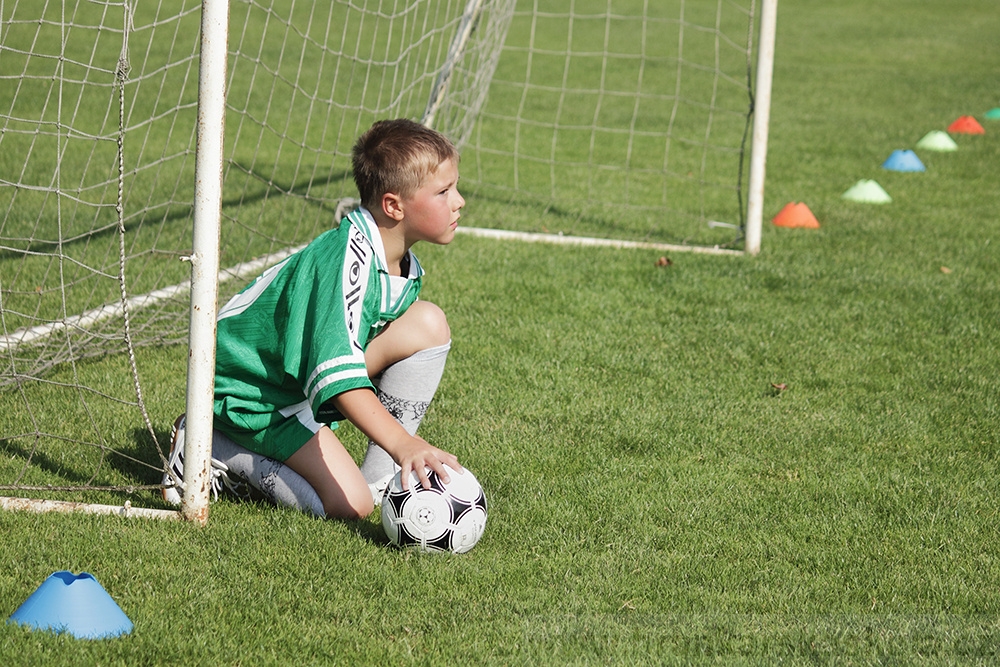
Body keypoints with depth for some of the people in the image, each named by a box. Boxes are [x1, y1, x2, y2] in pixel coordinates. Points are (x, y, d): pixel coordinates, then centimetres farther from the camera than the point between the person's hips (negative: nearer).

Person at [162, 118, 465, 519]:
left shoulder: (405, 269, 0)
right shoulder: (347, 257, -30)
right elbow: (336, 369, -42)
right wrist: (402, 442, -53)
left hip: (307, 383, 9)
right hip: (252, 390, -9)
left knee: (428, 324, -7)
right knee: (349, 504, -23)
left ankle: (382, 477, -6)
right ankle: (209, 447, -6)